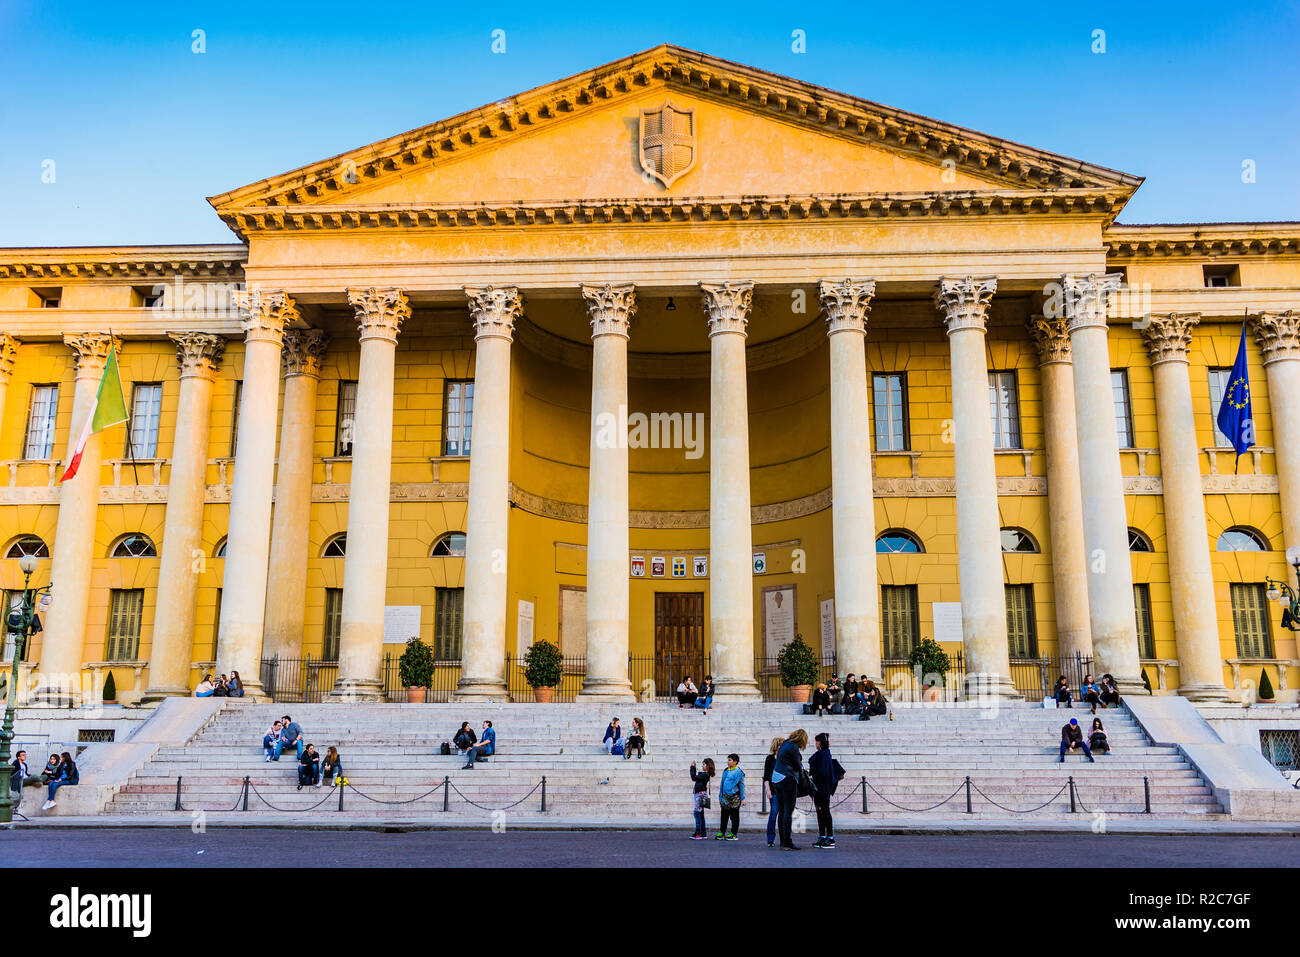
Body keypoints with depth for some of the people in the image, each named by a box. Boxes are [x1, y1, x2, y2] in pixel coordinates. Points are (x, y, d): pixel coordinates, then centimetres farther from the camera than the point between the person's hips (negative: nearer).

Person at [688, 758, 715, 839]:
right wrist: (694, 768, 16)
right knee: (700, 814, 12)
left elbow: (693, 778, -16)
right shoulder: (704, 774, 13)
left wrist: (692, 767, -7)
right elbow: (695, 777, 22)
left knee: (697, 813, -11)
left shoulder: (705, 774, -16)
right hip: (698, 794, 10)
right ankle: (703, 833, 16)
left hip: (701, 794, -10)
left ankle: (698, 834, -13)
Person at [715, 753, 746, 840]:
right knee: (724, 816, 8)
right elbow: (722, 784, 18)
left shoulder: (739, 772, -6)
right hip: (725, 797, 6)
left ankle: (733, 834, 7)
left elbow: (741, 785, -5)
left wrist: (742, 798, -6)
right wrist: (720, 797, 17)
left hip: (734, 798, -6)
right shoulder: (725, 771, 12)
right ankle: (721, 833, 14)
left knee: (734, 817, 2)